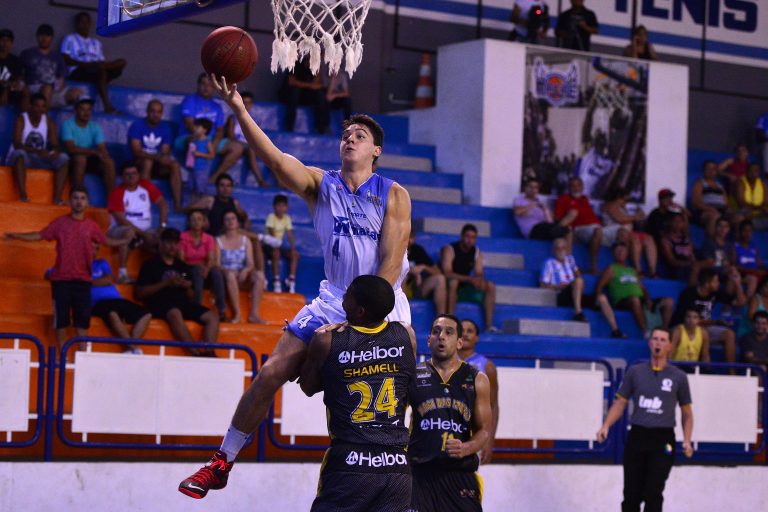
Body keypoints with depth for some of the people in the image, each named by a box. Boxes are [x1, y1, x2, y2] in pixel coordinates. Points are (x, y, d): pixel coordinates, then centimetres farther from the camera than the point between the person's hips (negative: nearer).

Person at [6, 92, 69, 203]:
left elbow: (55, 145, -3)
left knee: (64, 159, -19)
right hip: (23, 157, -4)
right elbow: (17, 144, -21)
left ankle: (57, 197, -30)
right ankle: (22, 195, -45)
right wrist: (37, 151, -36)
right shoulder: (21, 119, -9)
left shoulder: (49, 122, 3)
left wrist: (55, 151, -30)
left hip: (40, 159, 4)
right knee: (20, 153, -39)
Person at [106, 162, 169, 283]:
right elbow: (121, 220, -18)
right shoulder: (117, 193, -12)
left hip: (145, 230, 4)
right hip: (121, 229, -4)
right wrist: (142, 233, -21)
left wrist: (163, 226, -10)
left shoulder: (146, 186, 2)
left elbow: (162, 204, 4)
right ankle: (122, 273, -38)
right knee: (129, 232, -40)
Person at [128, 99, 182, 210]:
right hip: (139, 163, -3)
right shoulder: (137, 125, -7)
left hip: (158, 167, 3)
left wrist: (164, 158, -27)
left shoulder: (165, 127, 5)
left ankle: (177, 204, -33)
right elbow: (136, 151, -17)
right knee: (147, 162, -37)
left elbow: (165, 152, -1)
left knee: (175, 165, -25)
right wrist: (157, 157, -30)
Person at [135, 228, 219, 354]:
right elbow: (140, 293, -2)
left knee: (212, 316, -18)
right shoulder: (150, 265, 9)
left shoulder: (183, 267, 23)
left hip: (183, 302, 6)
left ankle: (208, 352, -33)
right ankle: (195, 352, -45)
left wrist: (187, 286, 1)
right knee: (175, 313, -40)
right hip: (160, 303, -6)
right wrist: (165, 283, -10)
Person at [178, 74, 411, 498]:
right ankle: (222, 463, 4)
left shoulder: (393, 195, -3)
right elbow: (275, 160, -15)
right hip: (333, 300, 2)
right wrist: (238, 109, -29)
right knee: (271, 373, -6)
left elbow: (391, 262, -10)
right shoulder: (320, 184, 3)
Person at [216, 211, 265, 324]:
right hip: (224, 275, -3)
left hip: (242, 275, 3)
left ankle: (254, 314, -33)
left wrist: (245, 270, -20)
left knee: (259, 274, -28)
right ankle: (237, 314, -38)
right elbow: (217, 265, -5)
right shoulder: (219, 241, 3)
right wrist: (227, 270, -24)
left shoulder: (245, 240, 12)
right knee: (230, 275, -39)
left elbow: (250, 263, 3)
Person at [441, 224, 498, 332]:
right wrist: (469, 279, -34)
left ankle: (489, 325, -17)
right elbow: (447, 273, -26)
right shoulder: (450, 249, -14)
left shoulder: (476, 252, 4)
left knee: (490, 286, -11)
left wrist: (480, 281, -27)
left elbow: (479, 274, -1)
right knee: (453, 282, -38)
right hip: (449, 289, -6)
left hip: (464, 289, 6)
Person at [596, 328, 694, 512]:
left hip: (662, 440, -2)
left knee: (653, 493, -7)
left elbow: (687, 412, 10)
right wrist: (606, 425, -6)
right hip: (637, 436, 2)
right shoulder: (635, 372, 8)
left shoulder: (678, 377, 5)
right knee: (631, 493, 3)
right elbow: (620, 403, 9)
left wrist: (687, 441, -4)